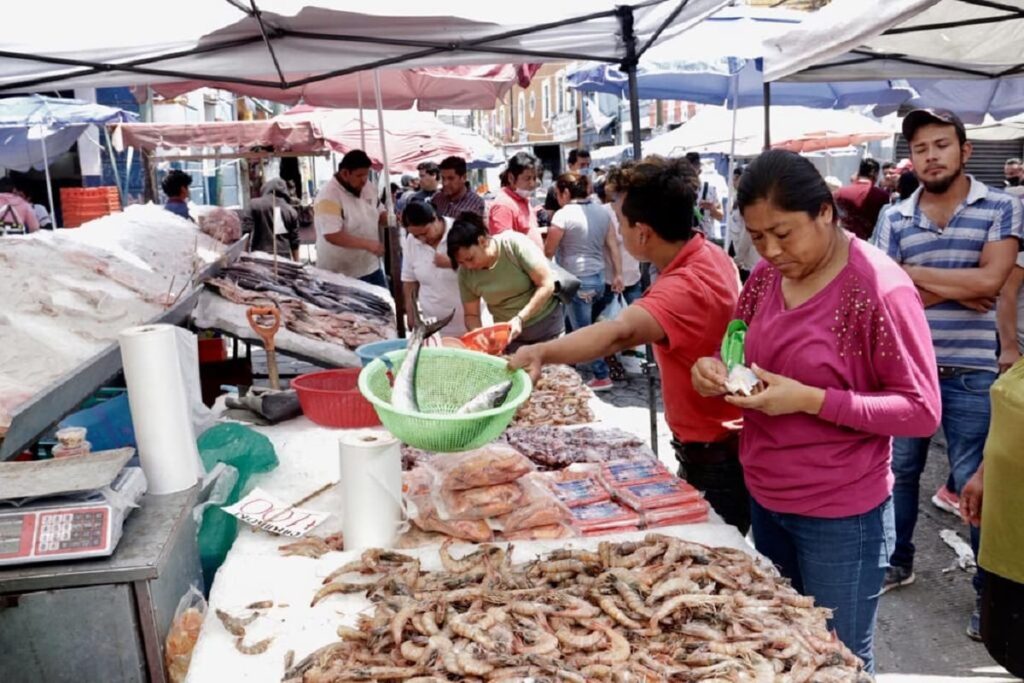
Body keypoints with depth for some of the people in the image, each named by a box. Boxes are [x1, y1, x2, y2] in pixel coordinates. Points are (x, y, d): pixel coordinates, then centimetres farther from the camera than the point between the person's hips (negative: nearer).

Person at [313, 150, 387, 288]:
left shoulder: (367, 187, 4)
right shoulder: (329, 196, -21)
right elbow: (332, 235, -29)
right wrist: (368, 244, -34)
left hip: (371, 267, 8)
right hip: (341, 274, -7)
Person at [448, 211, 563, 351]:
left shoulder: (515, 244, -21)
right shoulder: (465, 273, -11)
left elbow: (547, 284, -20)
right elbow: (471, 314, 0)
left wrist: (520, 319, -26)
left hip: (547, 324, -2)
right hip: (509, 335, 2)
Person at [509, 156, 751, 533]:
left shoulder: (686, 286, -33)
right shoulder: (709, 254, 0)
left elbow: (619, 332, -52)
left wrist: (542, 352, -66)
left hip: (716, 457, -10)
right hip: (710, 445, 10)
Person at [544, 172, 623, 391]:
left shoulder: (563, 215, -12)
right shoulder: (602, 211, 7)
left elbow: (548, 252, -8)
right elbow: (613, 246, 8)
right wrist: (617, 274, 13)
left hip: (577, 281, -7)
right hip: (599, 278, 7)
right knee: (586, 326, 19)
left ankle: (602, 377, 7)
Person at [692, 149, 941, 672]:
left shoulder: (881, 289, -20)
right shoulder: (767, 276, 0)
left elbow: (921, 411, -18)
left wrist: (810, 400, -28)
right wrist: (716, 370, -10)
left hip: (840, 516, -6)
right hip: (763, 499, 6)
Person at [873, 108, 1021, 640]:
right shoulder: (895, 218, 3)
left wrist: (914, 274, -10)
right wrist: (956, 289, -13)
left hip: (970, 374, -3)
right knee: (900, 471, 16)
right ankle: (897, 562, 34)